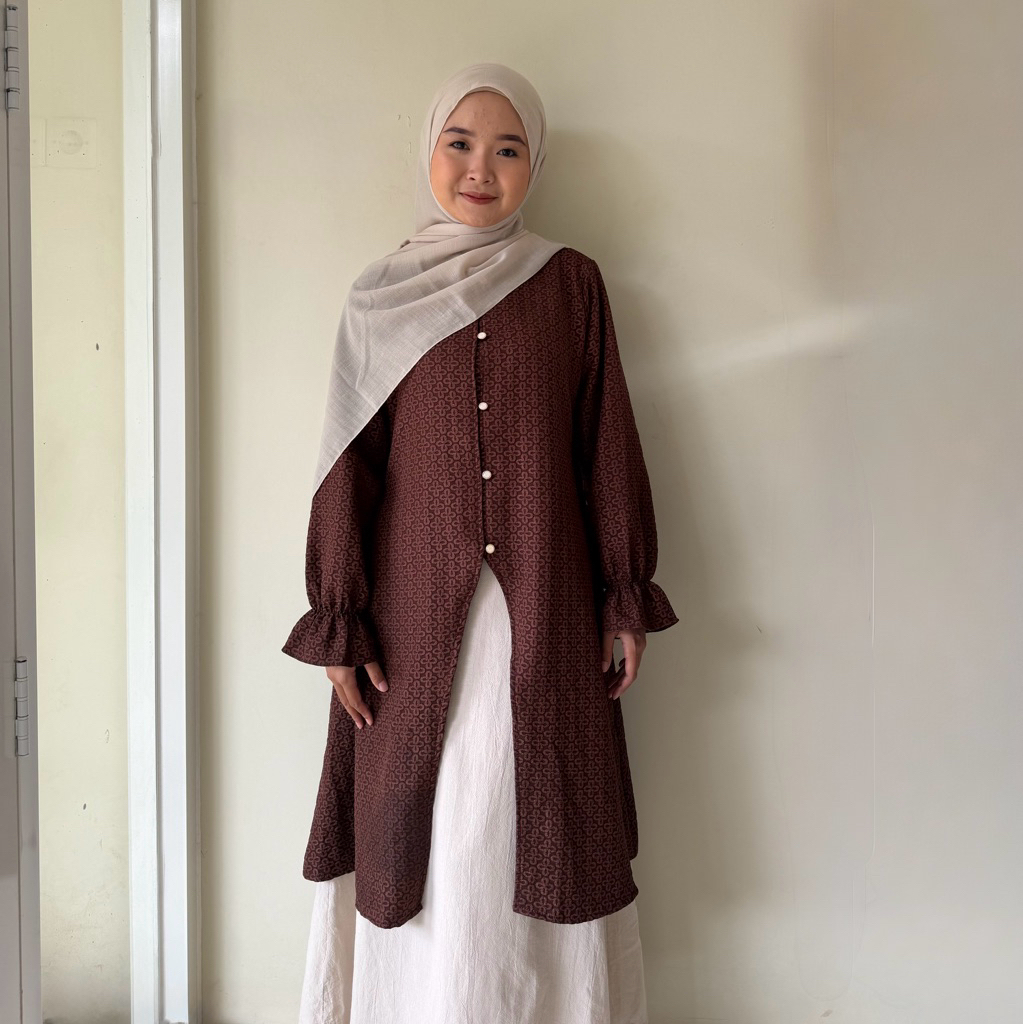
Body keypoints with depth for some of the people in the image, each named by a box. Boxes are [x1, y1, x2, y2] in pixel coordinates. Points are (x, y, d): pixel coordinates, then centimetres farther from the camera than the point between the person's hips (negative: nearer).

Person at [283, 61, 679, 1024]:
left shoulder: (569, 281, 6)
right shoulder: (379, 296, 6)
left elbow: (606, 445, 5)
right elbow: (348, 465, 2)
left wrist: (627, 596, 3)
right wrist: (338, 620, -2)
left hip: (545, 612, 0)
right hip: (419, 614, 0)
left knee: (538, 830, 8)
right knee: (428, 833, 7)